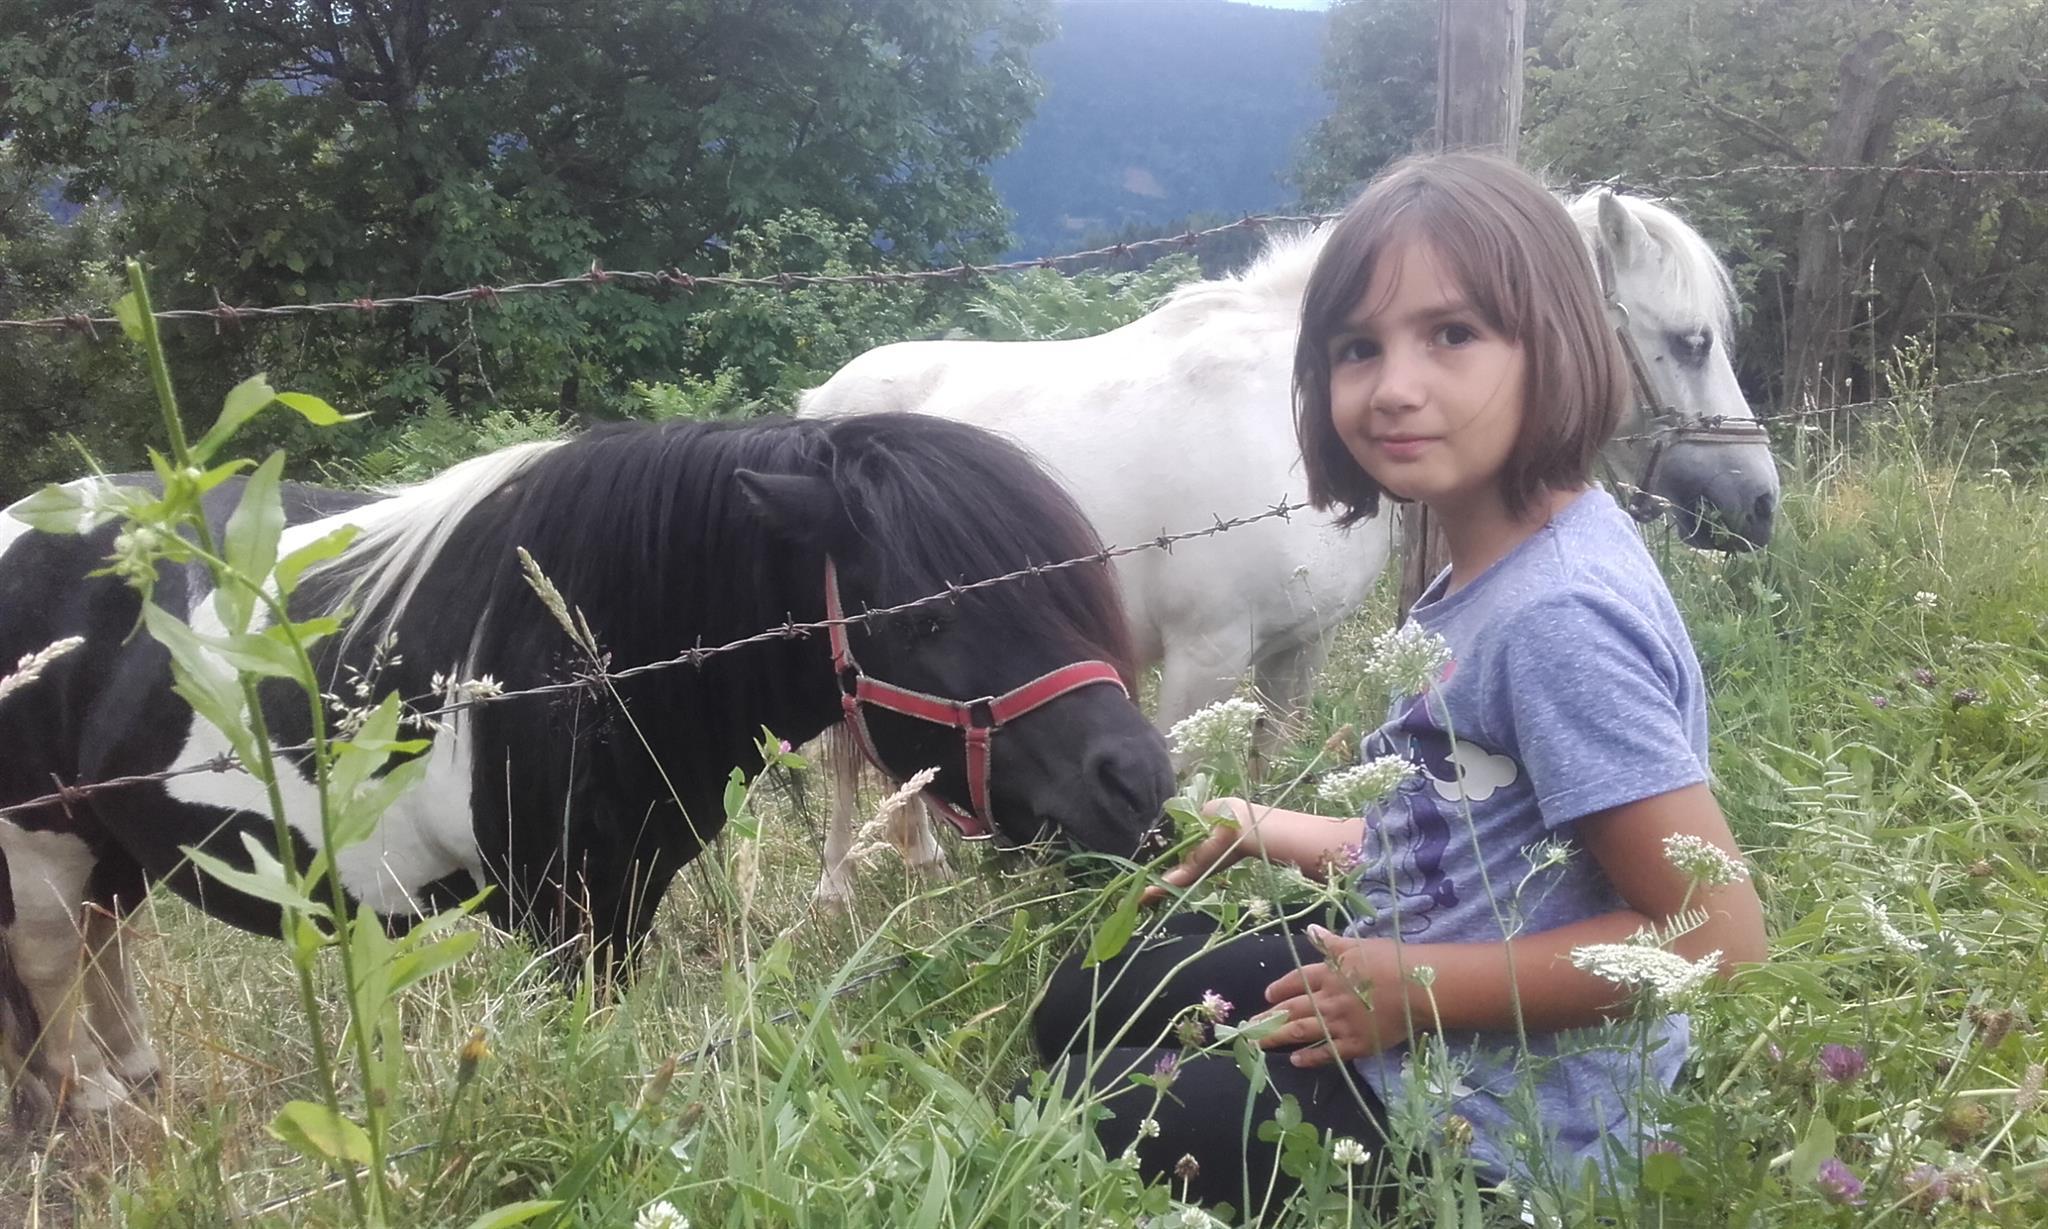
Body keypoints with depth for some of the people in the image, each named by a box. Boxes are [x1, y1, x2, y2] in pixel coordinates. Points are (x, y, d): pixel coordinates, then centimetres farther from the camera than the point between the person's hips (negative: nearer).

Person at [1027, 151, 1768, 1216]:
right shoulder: (1488, 566, -1)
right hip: (1411, 1016, 9)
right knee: (1078, 1005, 23)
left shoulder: (1559, 617, -28)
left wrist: (1420, 987, -21)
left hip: (1499, 1125, -9)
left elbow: (1719, 938, -26)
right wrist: (1264, 833, 13)